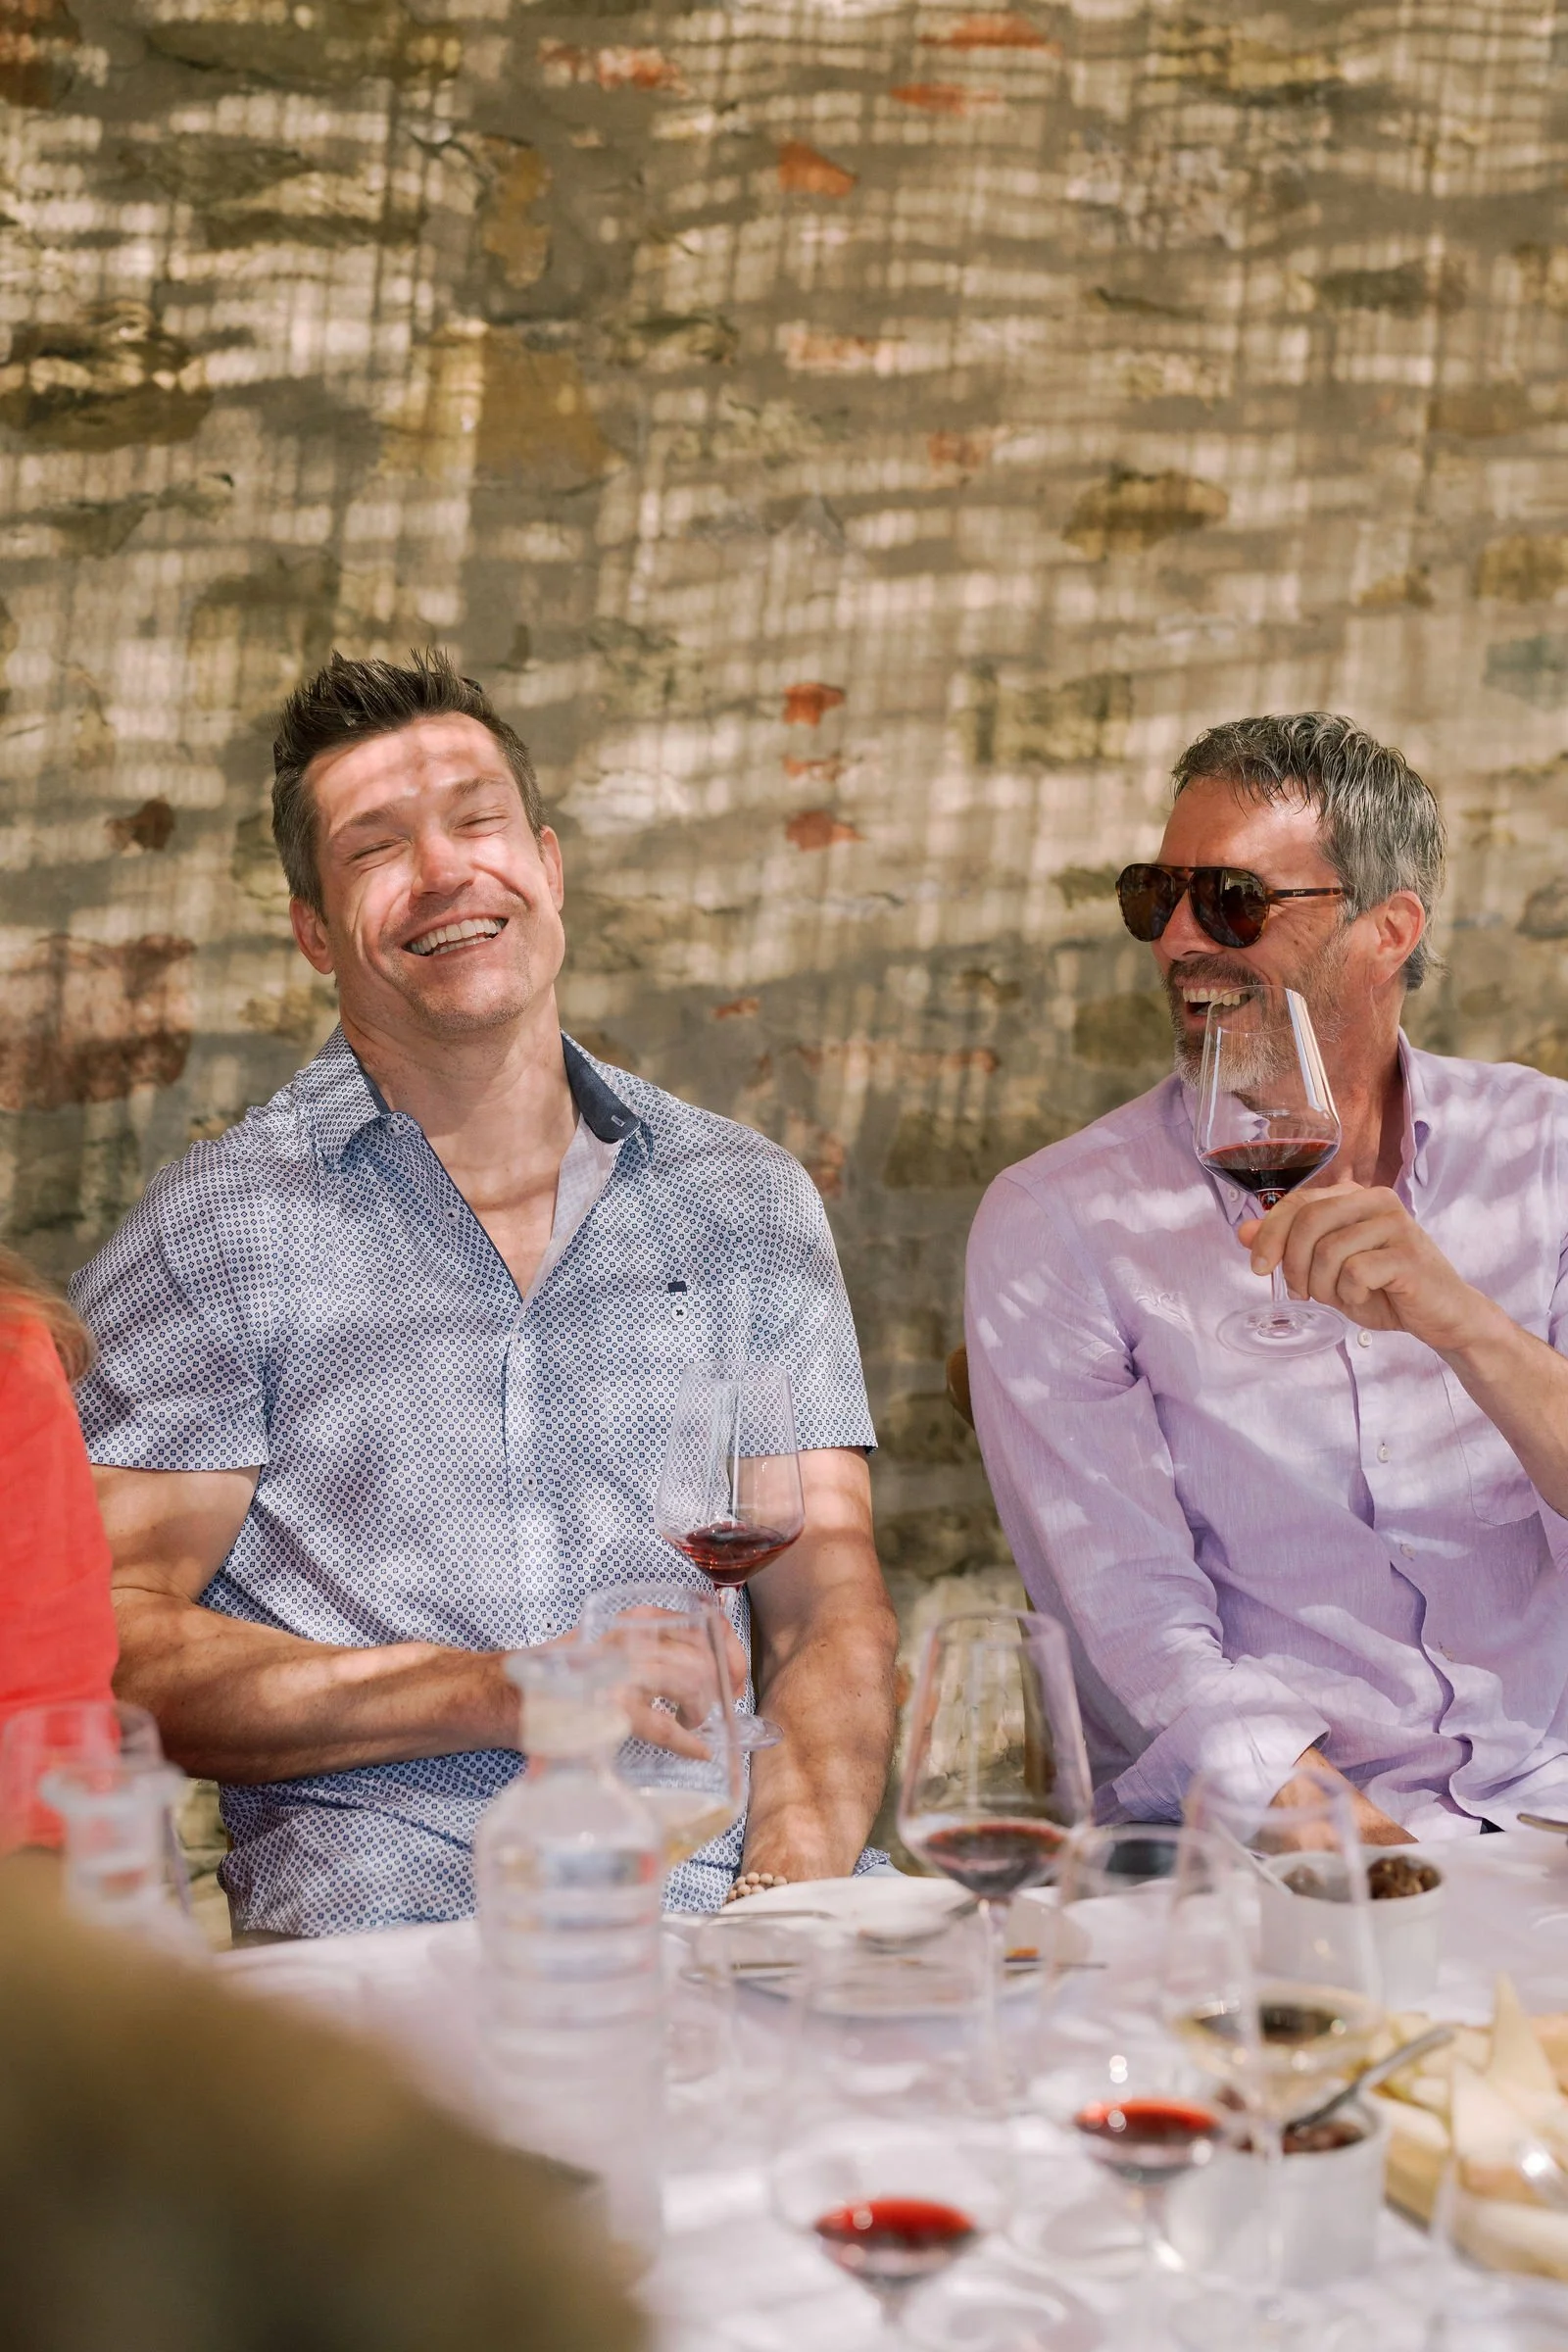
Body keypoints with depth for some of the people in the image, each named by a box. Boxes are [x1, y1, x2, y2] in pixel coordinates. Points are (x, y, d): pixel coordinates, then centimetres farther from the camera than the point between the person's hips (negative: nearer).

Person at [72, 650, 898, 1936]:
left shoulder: (746, 1200, 15)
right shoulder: (213, 1229, 6)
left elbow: (828, 1609, 9)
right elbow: (119, 1641, -1)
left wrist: (786, 1905, -10)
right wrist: (495, 1693, -13)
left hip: (709, 1910, 4)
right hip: (375, 1923, -3)